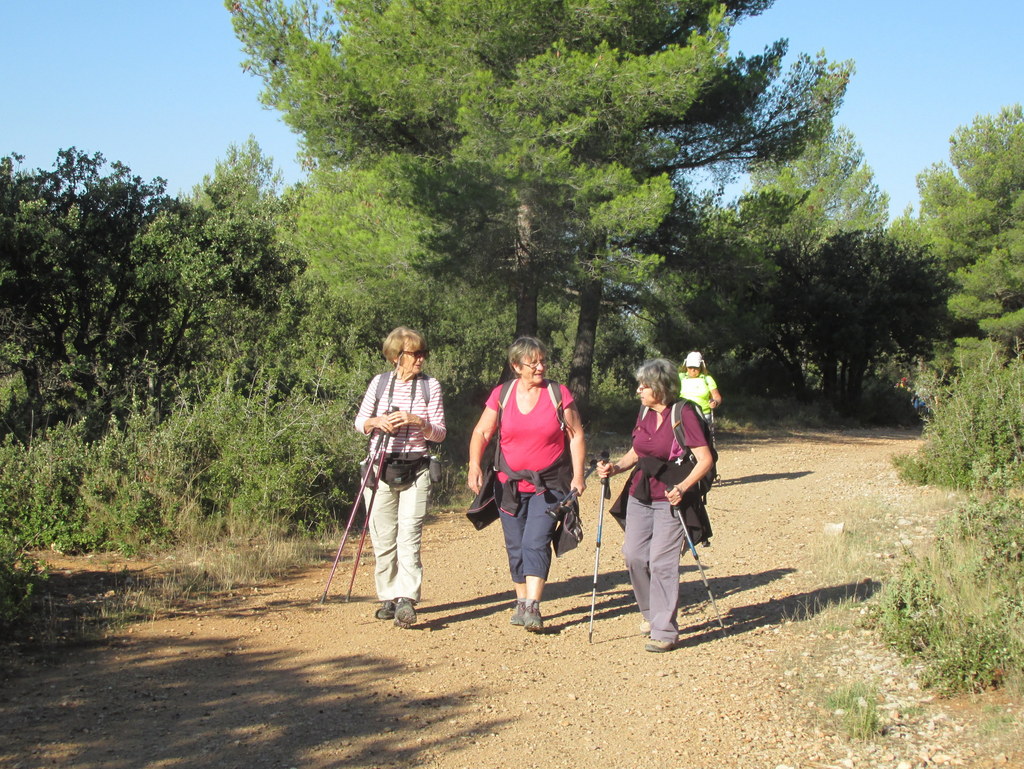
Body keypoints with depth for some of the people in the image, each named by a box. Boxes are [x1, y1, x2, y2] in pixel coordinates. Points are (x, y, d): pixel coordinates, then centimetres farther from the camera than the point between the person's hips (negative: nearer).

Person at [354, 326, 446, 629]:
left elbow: (440, 433, 2)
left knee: (409, 538, -14)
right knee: (383, 539, 4)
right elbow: (360, 422, 11)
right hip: (382, 469, 2)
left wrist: (417, 421, -17)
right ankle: (388, 598, 17)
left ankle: (407, 600, -20)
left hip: (416, 472, -2)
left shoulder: (430, 386, 3)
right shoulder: (380, 382, 5)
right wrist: (376, 422, -12)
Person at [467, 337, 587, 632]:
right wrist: (475, 465, -14)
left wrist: (577, 475, -5)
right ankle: (521, 601, 23)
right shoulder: (501, 395, 1)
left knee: (536, 542, -14)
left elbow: (576, 436, 1)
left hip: (549, 485, -3)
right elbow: (481, 432, 1)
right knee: (515, 546, 9)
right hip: (509, 485, 3)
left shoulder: (559, 394, -3)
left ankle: (532, 607, -17)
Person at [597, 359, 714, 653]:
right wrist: (615, 467, 0)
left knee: (661, 562, -7)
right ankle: (651, 613, 28)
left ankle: (665, 631, 1)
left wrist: (683, 487, -27)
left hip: (670, 499, -7)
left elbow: (705, 458, -16)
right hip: (640, 494, 7)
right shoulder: (645, 412, 8)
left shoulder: (684, 413, -13)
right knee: (634, 555, 5)